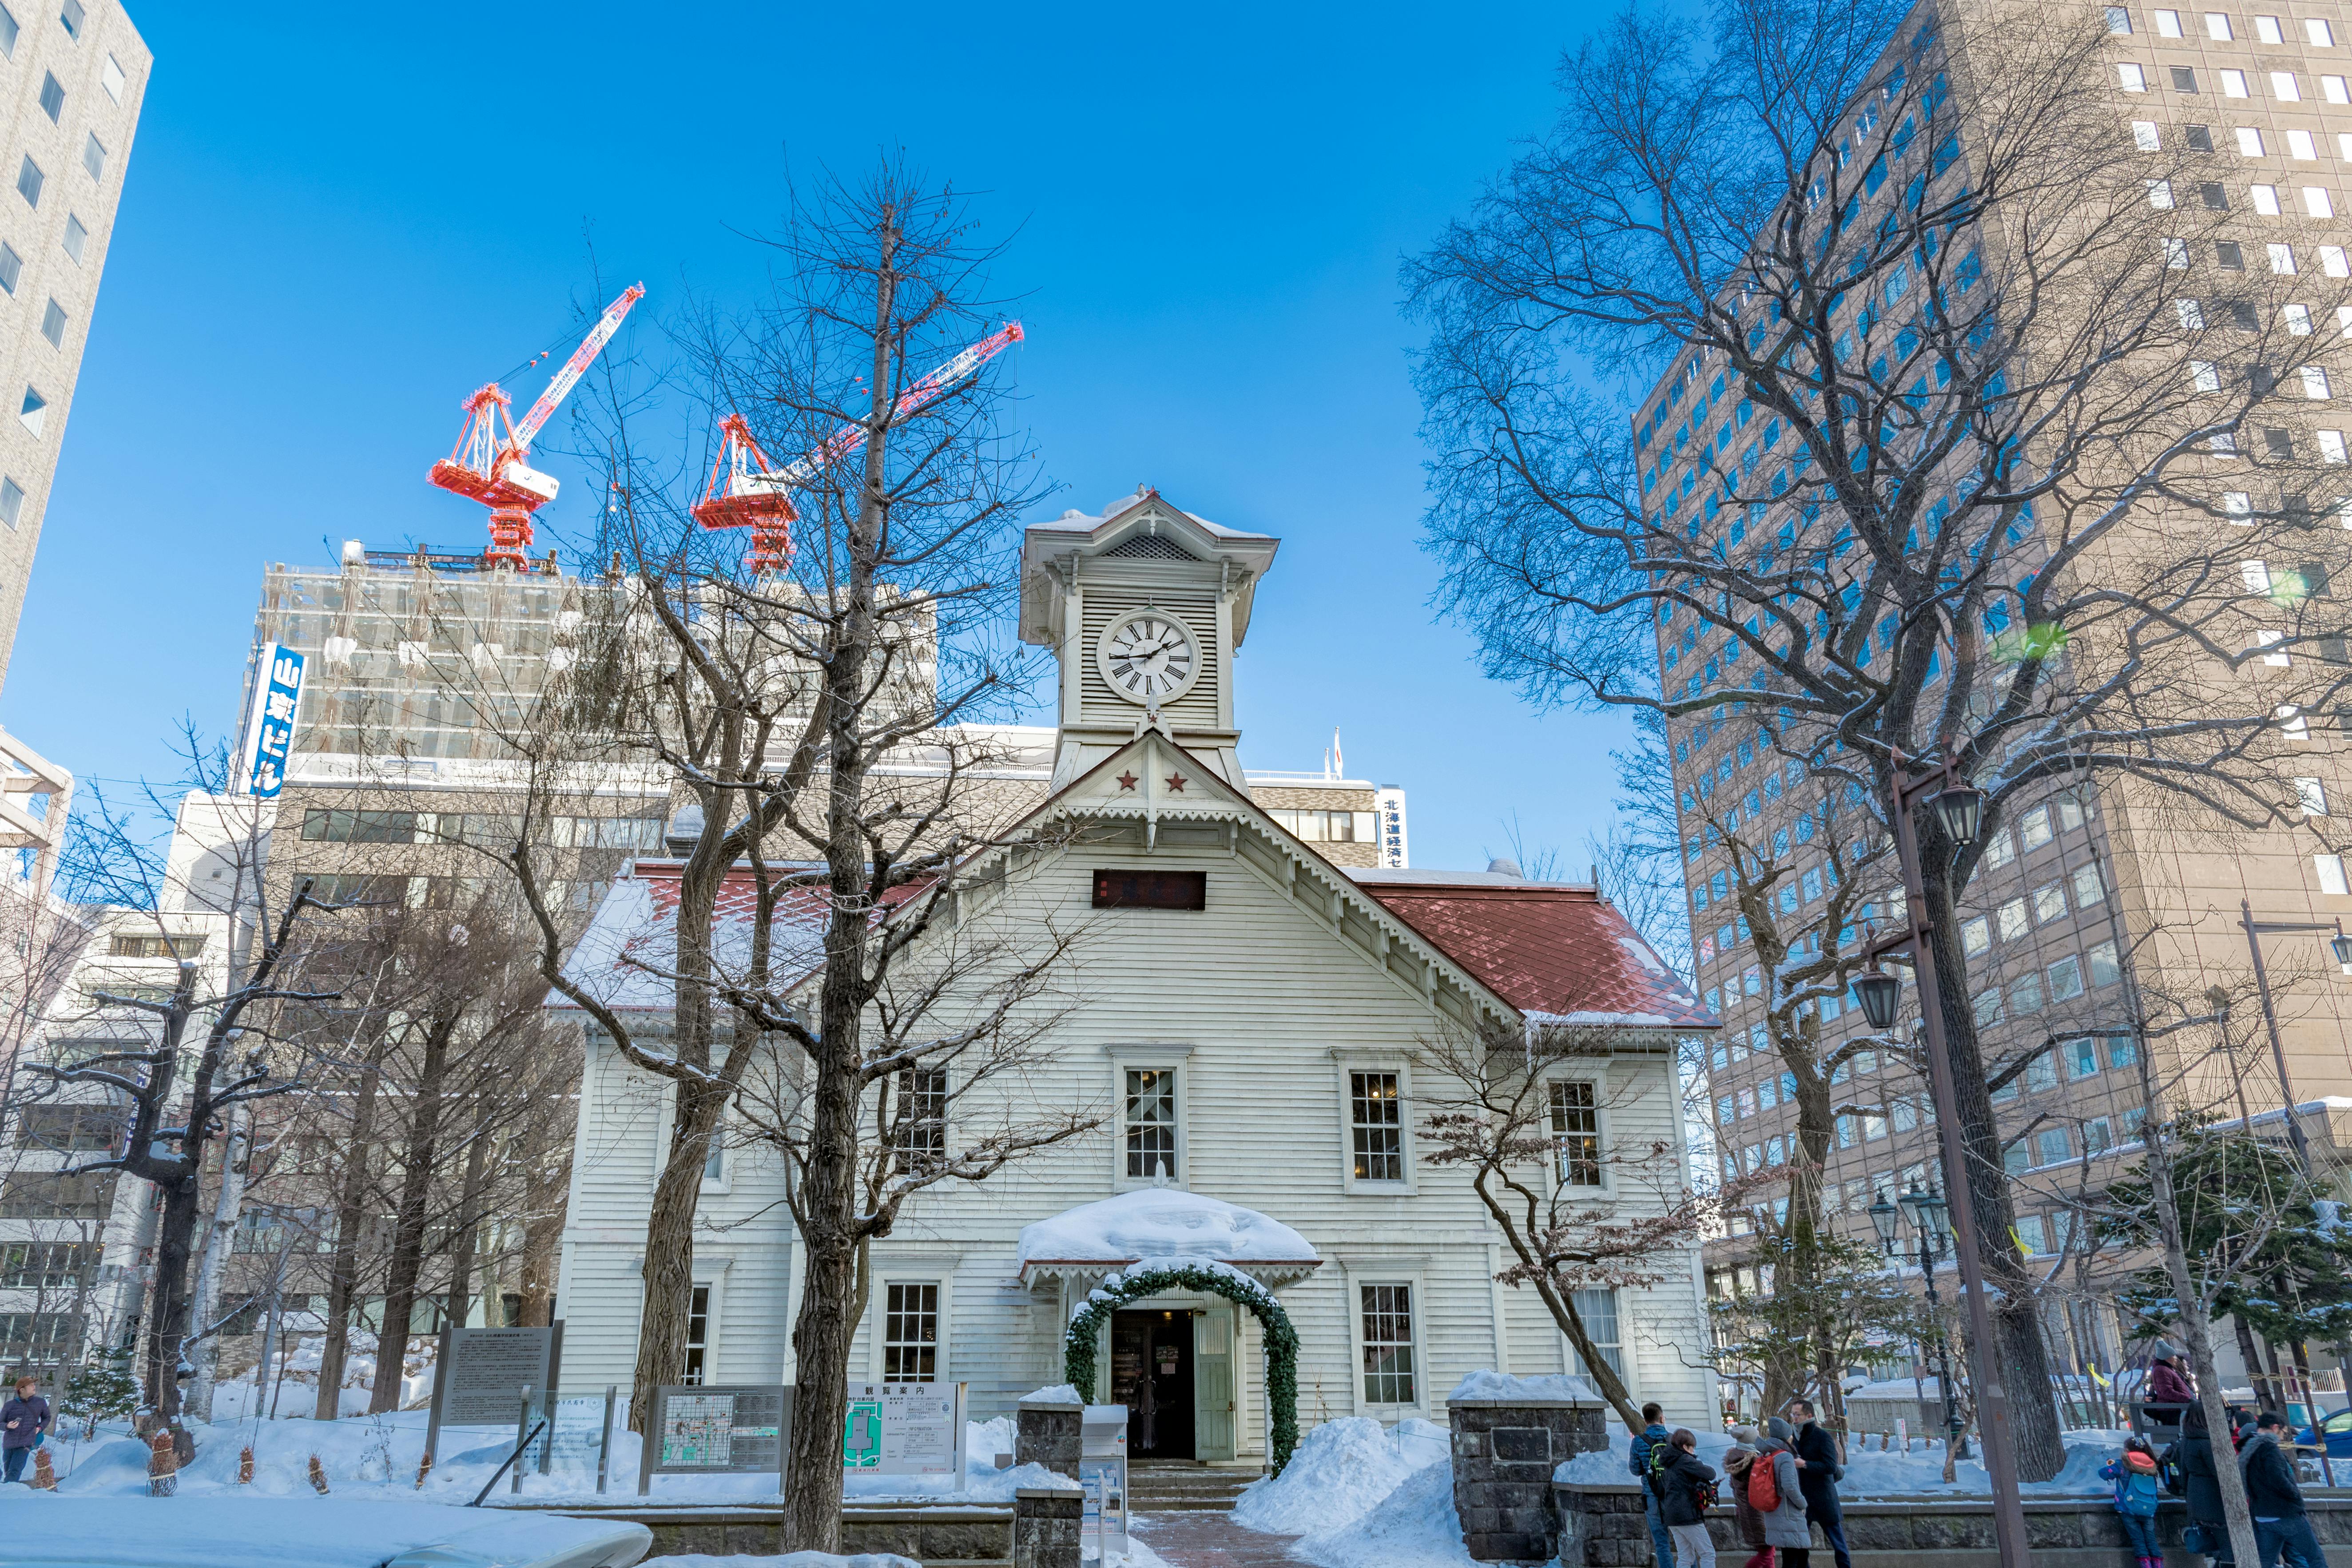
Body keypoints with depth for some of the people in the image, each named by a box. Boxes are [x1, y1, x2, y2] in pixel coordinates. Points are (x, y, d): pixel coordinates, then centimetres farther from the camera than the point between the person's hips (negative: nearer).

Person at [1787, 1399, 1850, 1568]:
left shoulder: (1823, 1436, -12)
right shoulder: (1796, 1436, 8)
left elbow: (1831, 1467, -21)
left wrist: (1805, 1465, -25)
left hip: (1823, 1499, -6)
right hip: (1802, 1498, 6)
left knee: (1838, 1542, 4)